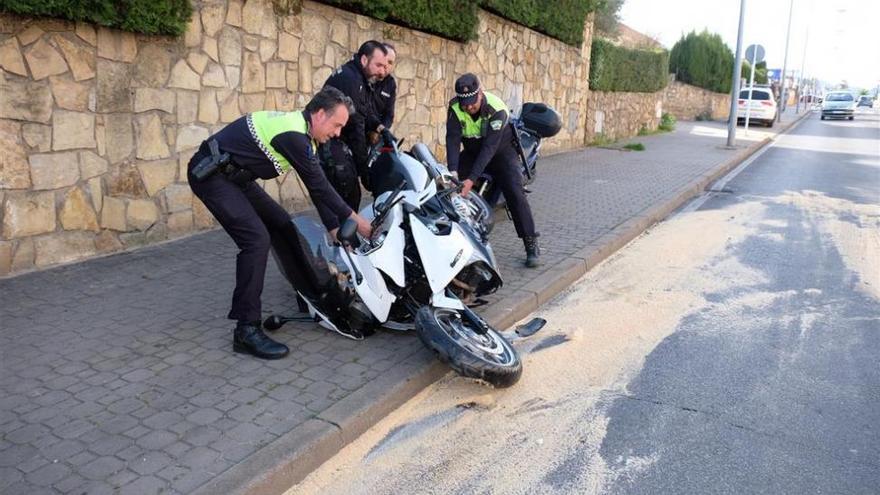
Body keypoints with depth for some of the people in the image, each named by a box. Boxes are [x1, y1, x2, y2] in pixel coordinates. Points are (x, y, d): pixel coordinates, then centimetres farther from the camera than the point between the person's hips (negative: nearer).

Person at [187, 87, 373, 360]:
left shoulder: (301, 131, 6)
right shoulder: (293, 135, -25)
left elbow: (317, 186, 8)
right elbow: (319, 185, -20)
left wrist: (335, 228, 5)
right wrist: (353, 218, -11)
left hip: (233, 175, 11)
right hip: (210, 172, -11)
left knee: (282, 225, 14)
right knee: (256, 239, -22)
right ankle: (247, 330, -19)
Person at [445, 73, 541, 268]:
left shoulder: (496, 109, -31)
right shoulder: (455, 108, -21)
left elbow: (489, 148, -36)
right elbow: (452, 140, -26)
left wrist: (472, 179, -43)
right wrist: (453, 173, -40)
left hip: (501, 151, -4)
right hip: (472, 152, 4)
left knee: (515, 192, -20)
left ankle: (531, 245, -16)